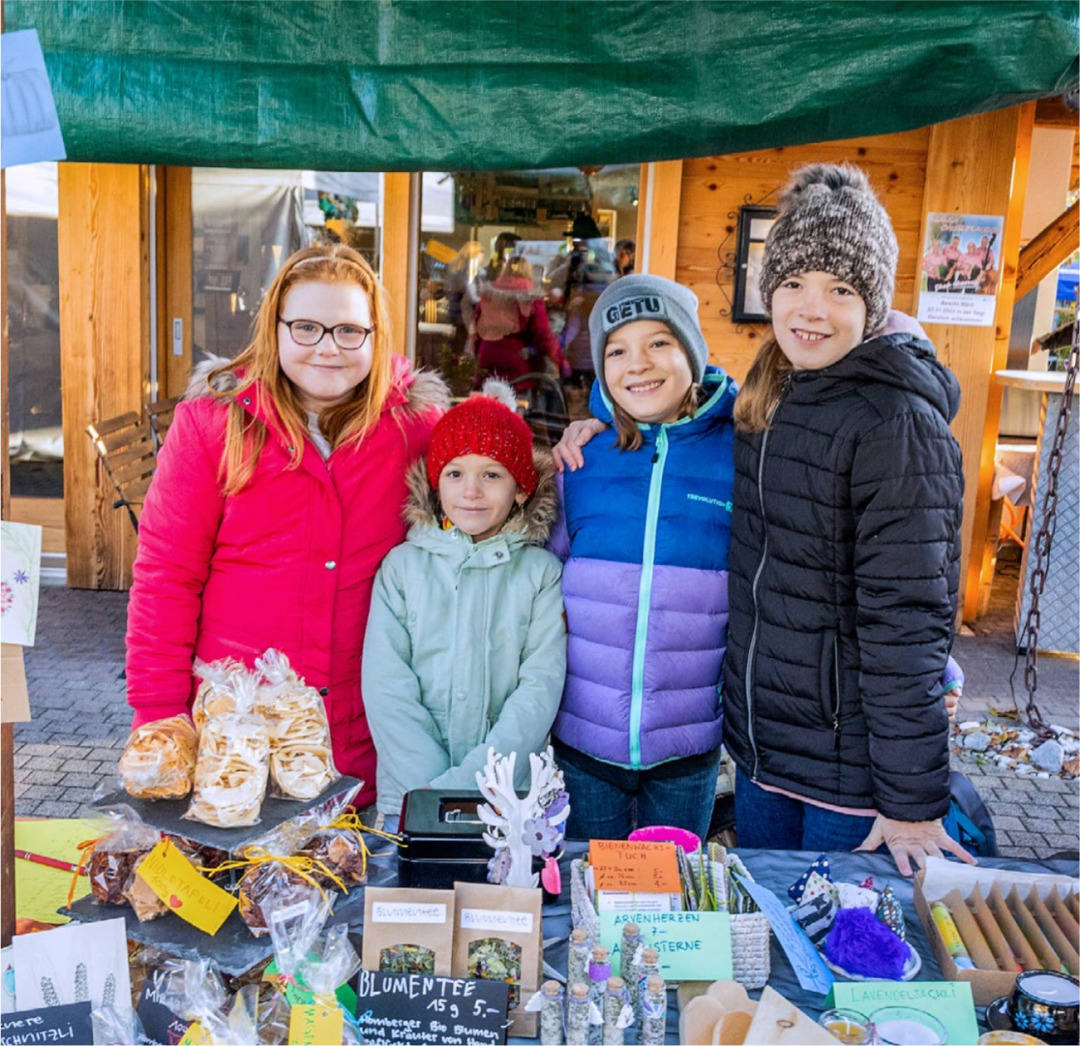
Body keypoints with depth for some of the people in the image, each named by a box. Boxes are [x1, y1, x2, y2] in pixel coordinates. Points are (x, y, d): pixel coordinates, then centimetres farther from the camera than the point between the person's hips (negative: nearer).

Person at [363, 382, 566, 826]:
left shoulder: (542, 572, 1)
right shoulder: (403, 565, 3)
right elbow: (386, 686, -3)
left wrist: (467, 782, -16)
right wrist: (430, 786, -13)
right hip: (410, 797, 1)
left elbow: (540, 688, -7)